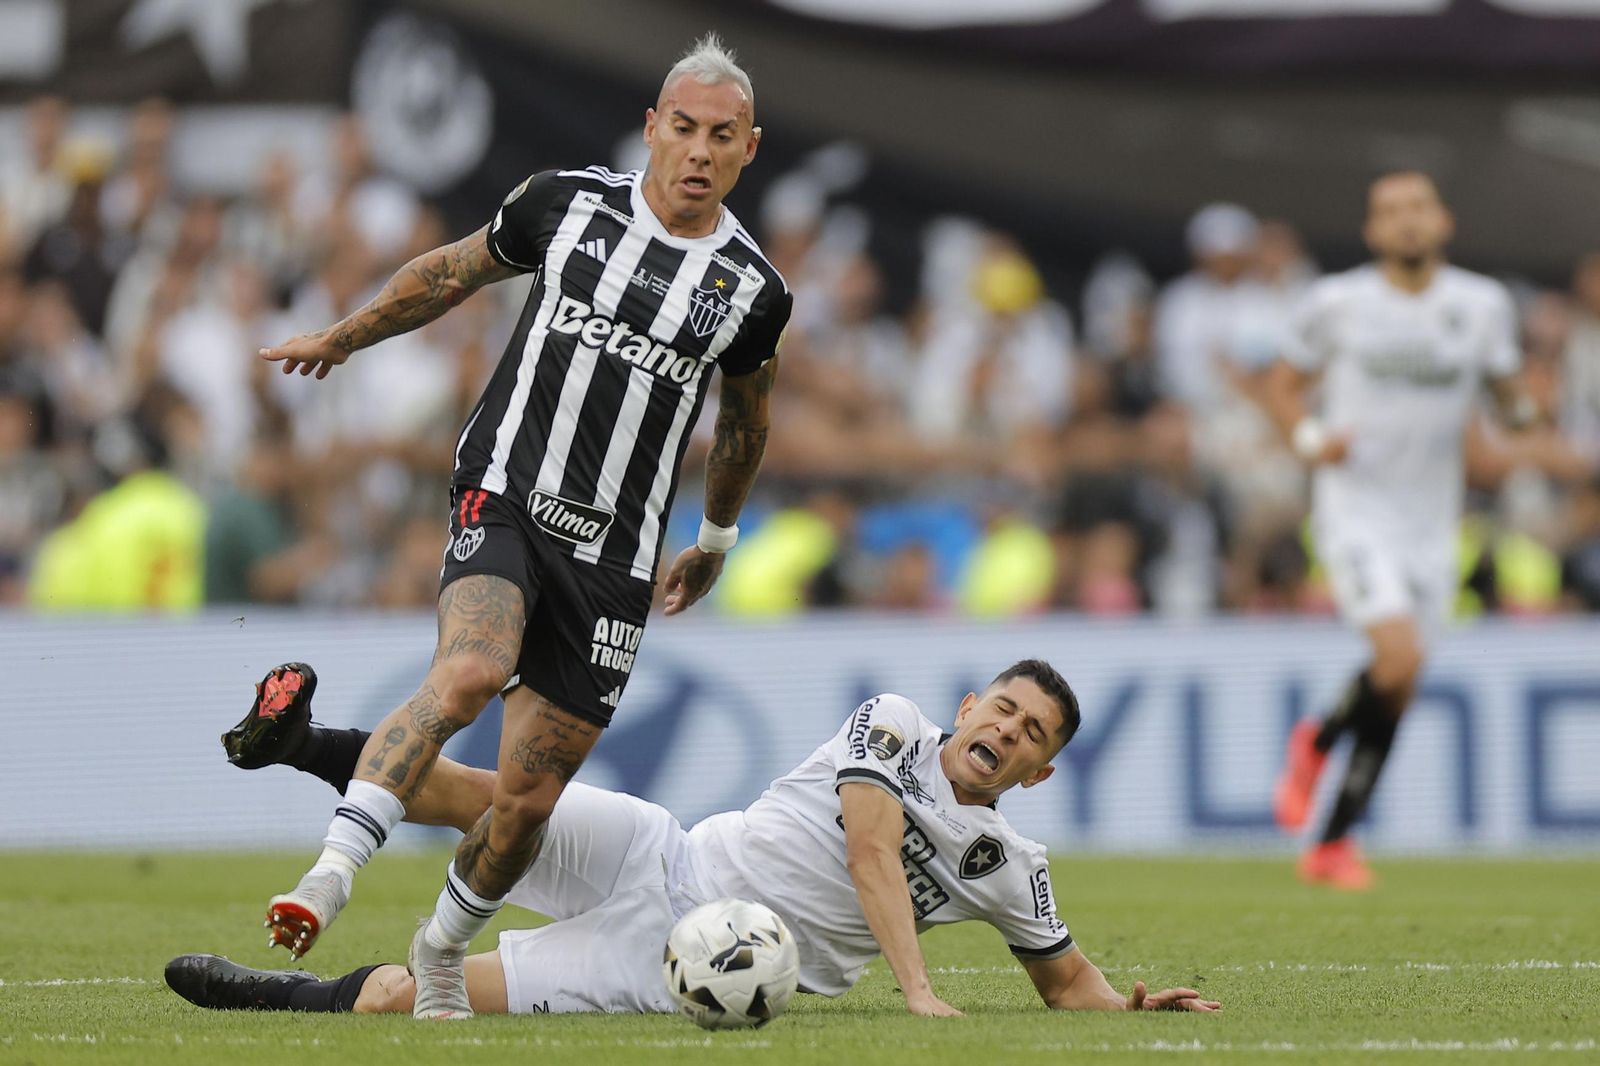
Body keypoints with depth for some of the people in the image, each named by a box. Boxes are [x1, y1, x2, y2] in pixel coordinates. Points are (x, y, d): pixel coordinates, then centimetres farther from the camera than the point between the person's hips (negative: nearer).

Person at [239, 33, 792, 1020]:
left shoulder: (752, 290, 3)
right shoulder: (565, 204, -1)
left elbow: (744, 426, 22)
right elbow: (453, 273, 17)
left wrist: (716, 542, 32)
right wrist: (343, 338, 27)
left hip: (614, 559, 2)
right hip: (505, 500, -2)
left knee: (528, 801, 3)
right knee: (468, 675, -33)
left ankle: (444, 952, 30)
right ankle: (329, 880, -35)